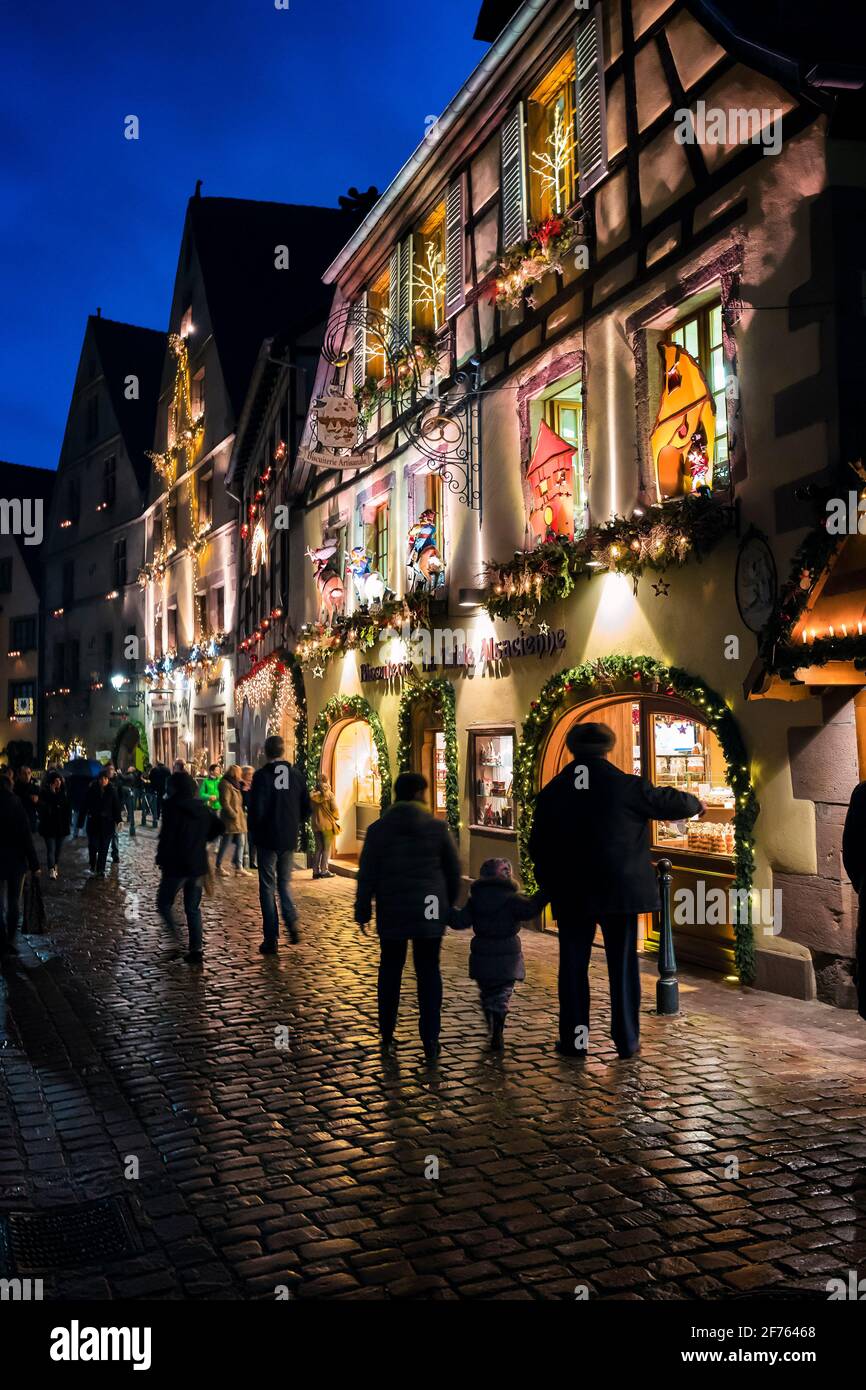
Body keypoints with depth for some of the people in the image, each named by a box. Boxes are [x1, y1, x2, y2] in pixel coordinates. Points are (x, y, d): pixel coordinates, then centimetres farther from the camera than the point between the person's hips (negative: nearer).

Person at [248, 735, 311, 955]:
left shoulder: (262, 776, -12)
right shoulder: (295, 774, 1)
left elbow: (256, 809, -16)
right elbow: (306, 807, 4)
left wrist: (254, 829, 2)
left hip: (267, 839, -4)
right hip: (289, 840, 4)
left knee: (268, 888, 5)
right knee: (284, 883, 20)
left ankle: (270, 939, 5)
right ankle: (291, 922, -2)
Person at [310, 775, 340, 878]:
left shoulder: (313, 795, 1)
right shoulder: (329, 794, -10)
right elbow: (335, 809, -8)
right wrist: (336, 819, 8)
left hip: (316, 825, 4)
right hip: (328, 824, -4)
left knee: (318, 848, 12)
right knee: (327, 849, 4)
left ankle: (316, 871, 11)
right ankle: (324, 871, 3)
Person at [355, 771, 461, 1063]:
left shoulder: (379, 829, -3)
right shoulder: (437, 827, -3)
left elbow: (367, 874, -3)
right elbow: (453, 870, 4)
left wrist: (362, 911, 5)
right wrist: (448, 905, 18)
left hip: (392, 911, 1)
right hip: (431, 911, 0)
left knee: (390, 968, 14)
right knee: (429, 971, 6)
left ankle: (387, 1034, 20)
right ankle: (430, 1039, 3)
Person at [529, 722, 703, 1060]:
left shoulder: (550, 793, 1)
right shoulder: (627, 786, -8)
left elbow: (536, 848, 5)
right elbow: (670, 802, 4)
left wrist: (550, 886, 18)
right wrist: (695, 803, 27)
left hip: (570, 894, 2)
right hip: (620, 890, -2)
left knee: (573, 965, 10)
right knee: (623, 965, 7)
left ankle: (573, 1040, 14)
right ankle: (626, 1041, 13)